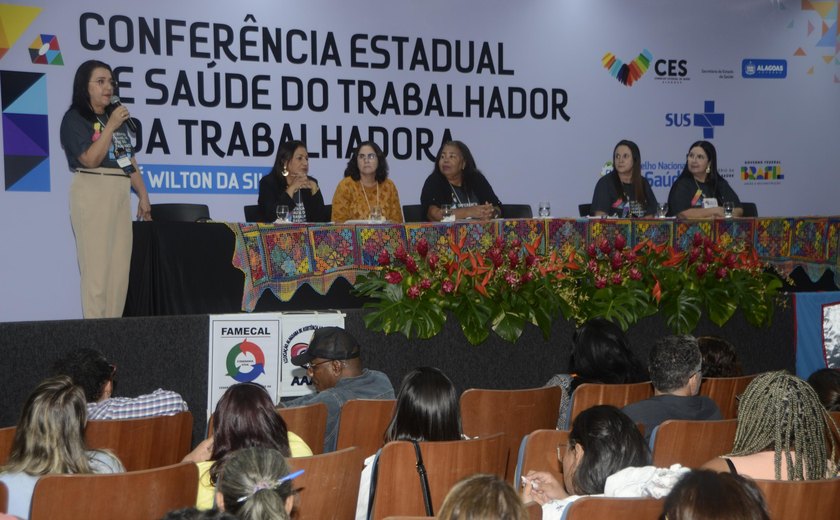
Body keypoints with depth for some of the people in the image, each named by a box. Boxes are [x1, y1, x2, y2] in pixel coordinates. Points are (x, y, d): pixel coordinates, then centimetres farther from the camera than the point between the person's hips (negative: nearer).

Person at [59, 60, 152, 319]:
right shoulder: (75, 119, -1)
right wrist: (110, 127, -13)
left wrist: (143, 195, 16)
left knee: (120, 266, 2)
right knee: (97, 265, -9)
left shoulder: (117, 117, 19)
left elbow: (130, 160, 20)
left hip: (121, 193, 7)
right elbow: (90, 159, -13)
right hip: (93, 192, -7)